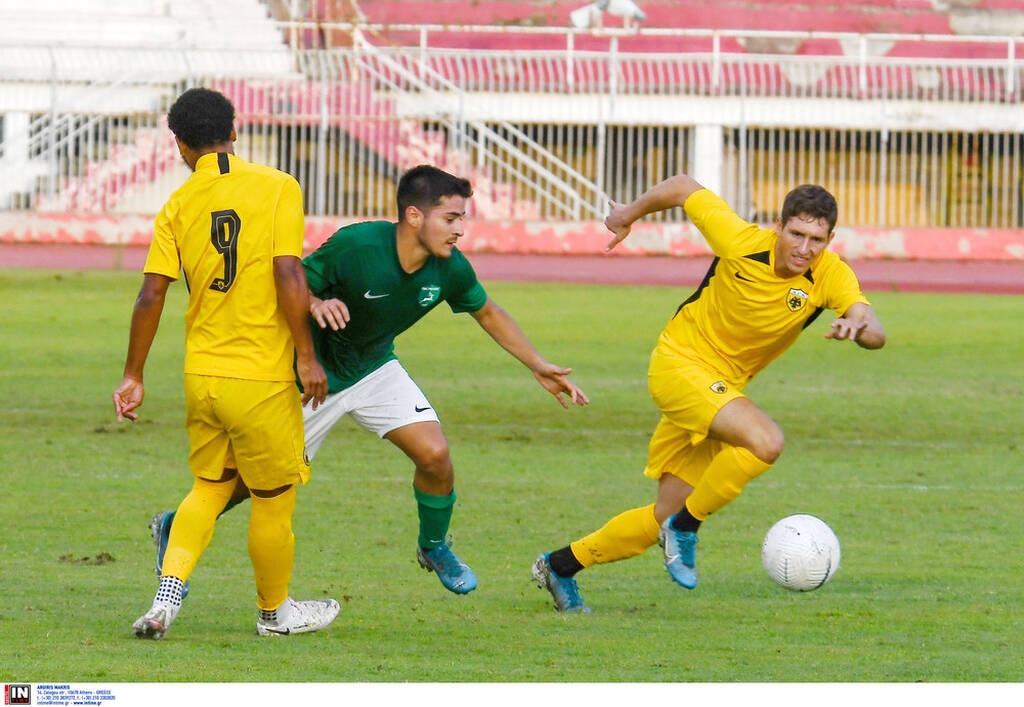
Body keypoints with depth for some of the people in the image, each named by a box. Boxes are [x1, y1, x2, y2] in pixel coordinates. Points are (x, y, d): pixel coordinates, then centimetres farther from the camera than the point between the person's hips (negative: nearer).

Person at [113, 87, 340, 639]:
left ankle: (166, 598, 3)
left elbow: (151, 294, -2)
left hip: (201, 374, 4)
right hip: (261, 376, -4)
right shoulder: (277, 188, -6)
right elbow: (288, 274, -15)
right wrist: (307, 355, -10)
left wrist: (134, 376, 5)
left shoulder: (178, 205, 2)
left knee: (209, 487, 20)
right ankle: (274, 611, 27)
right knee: (273, 500, 13)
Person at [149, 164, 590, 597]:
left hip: (375, 369, 4)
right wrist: (315, 304, -43)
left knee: (435, 455, -13)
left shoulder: (450, 269, -15)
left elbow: (487, 314, 5)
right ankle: (176, 528, 27)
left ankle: (434, 547, 15)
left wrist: (538, 367, 4)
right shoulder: (355, 246, -31)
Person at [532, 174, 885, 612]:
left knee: (666, 517, 11)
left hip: (724, 386, 6)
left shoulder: (830, 275, -14)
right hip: (679, 363, -6)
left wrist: (859, 325, -50)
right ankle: (685, 527, -12)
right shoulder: (742, 244, -22)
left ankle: (561, 566, 30)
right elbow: (682, 187, -8)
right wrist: (630, 214, 9)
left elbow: (876, 335, -26)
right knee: (765, 441, -31)